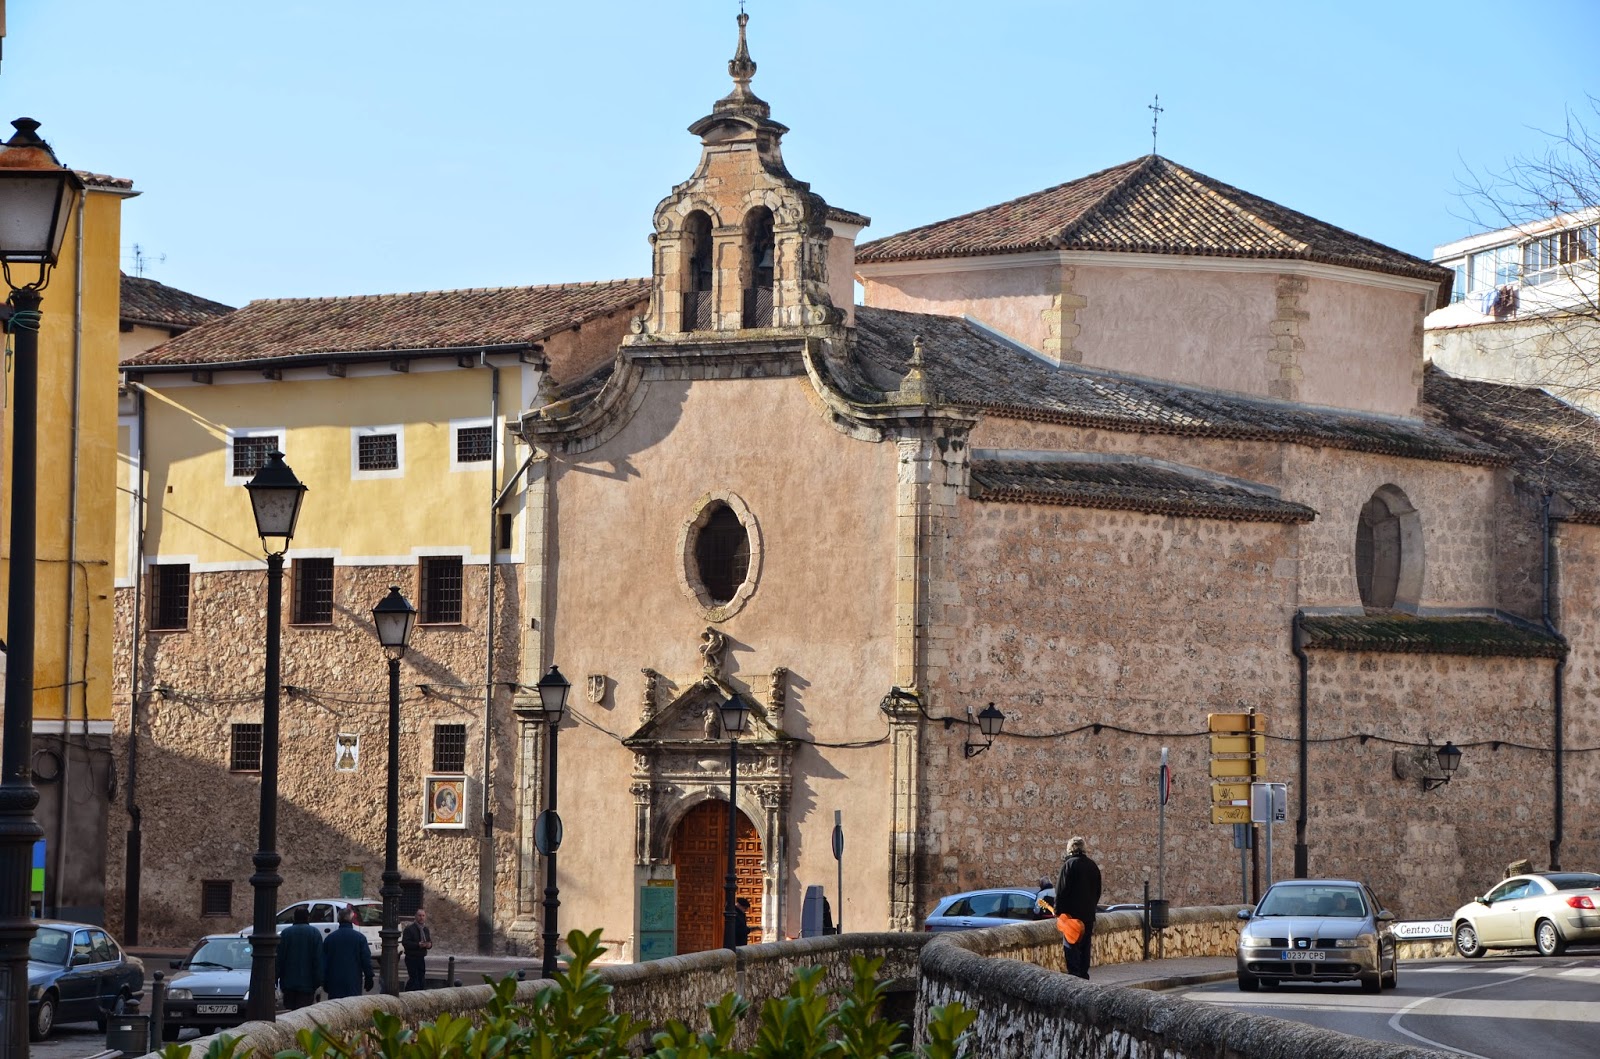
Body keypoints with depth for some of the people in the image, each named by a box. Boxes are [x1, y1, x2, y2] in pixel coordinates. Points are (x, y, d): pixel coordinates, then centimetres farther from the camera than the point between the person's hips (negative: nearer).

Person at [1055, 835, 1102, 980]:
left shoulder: (1069, 865, -10)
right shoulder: (1093, 866, 9)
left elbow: (1062, 890, -13)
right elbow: (1097, 891, 16)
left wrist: (1058, 909, -6)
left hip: (1072, 912, -6)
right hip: (1089, 913, 6)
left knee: (1071, 944, -4)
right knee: (1085, 945, 11)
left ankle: (1074, 974, -13)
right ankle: (1084, 975, 13)